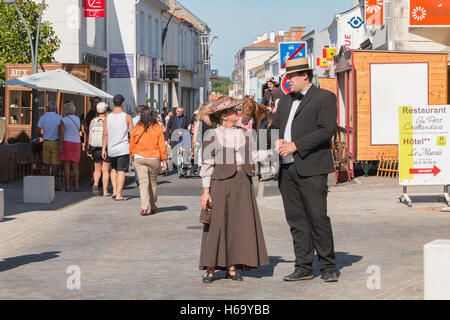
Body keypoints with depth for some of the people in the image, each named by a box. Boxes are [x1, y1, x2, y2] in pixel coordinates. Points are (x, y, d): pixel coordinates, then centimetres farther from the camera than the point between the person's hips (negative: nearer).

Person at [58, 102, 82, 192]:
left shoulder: (63, 120, -7)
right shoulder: (78, 119, 9)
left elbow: (61, 133, -14)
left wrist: (60, 145, -15)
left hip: (66, 143, -4)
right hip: (77, 143, 4)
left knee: (66, 165, -1)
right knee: (75, 166, 8)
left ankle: (67, 187, -4)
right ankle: (76, 187, 5)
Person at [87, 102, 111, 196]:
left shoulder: (93, 121, 0)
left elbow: (90, 136, 1)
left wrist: (89, 150, 7)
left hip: (95, 149, 3)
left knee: (97, 169, 17)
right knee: (105, 170, 5)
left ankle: (95, 184, -8)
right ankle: (105, 191, 5)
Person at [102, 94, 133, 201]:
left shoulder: (108, 117, 1)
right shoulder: (127, 117, -6)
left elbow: (105, 134, 1)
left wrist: (103, 149, 6)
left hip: (111, 149, 3)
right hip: (123, 149, -3)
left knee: (113, 169, 22)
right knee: (121, 171, -2)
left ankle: (114, 191, 17)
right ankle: (118, 195, -6)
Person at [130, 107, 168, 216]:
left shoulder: (136, 129, 0)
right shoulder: (157, 128, -3)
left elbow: (131, 145, 7)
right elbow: (162, 145, -3)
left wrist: (132, 158, 21)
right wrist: (164, 160, 3)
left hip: (139, 159, 0)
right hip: (154, 158, 0)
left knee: (143, 182, -4)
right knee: (153, 182, 14)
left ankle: (144, 207, -18)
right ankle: (153, 207, 25)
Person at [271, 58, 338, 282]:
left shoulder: (324, 98, -1)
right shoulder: (286, 101, 21)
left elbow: (327, 129, -12)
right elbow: (274, 127, 25)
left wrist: (296, 145, -15)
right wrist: (278, 142, 1)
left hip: (311, 168, -7)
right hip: (287, 169, 7)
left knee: (318, 218, -7)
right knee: (296, 219, 6)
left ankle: (328, 267, 1)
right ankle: (303, 267, 11)